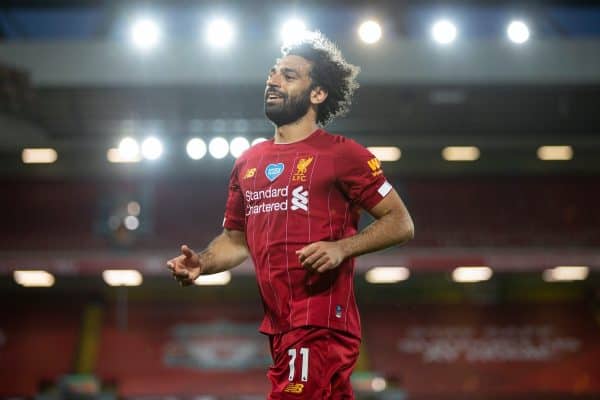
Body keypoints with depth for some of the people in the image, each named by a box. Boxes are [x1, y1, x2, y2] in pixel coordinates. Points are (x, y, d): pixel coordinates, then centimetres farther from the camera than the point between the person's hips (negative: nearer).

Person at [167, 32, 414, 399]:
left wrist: (342, 248, -18)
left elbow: (401, 223, -4)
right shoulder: (249, 162, 15)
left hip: (321, 326, -6)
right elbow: (236, 238, 23)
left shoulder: (341, 154, -4)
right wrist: (200, 263, 4)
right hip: (279, 326, 7)